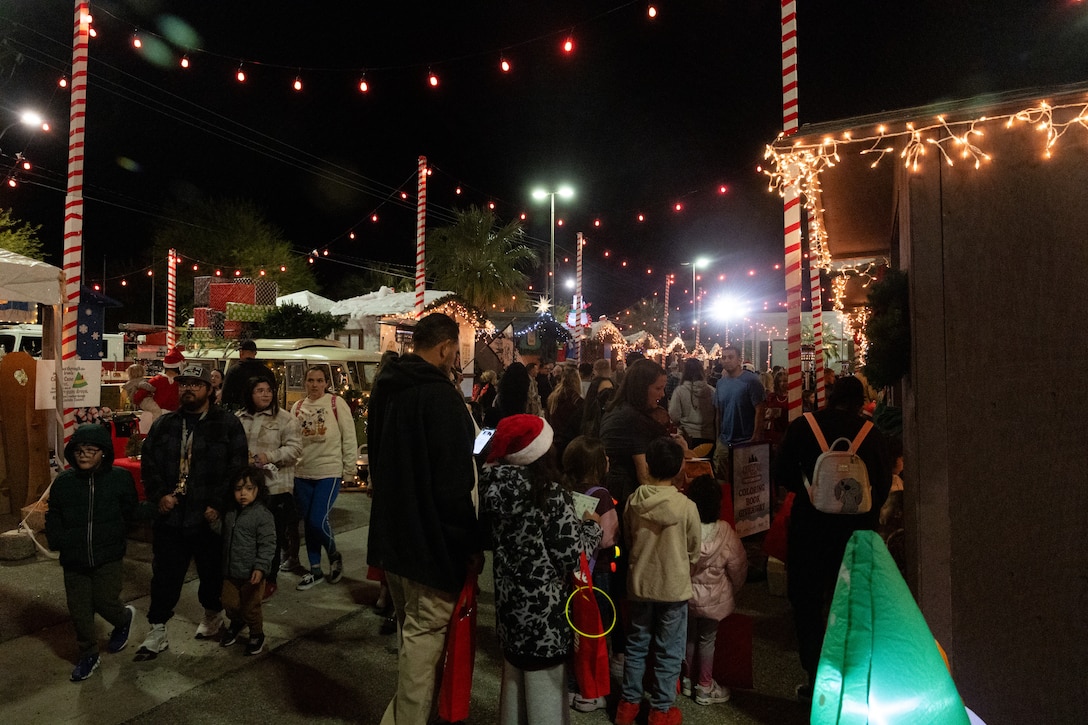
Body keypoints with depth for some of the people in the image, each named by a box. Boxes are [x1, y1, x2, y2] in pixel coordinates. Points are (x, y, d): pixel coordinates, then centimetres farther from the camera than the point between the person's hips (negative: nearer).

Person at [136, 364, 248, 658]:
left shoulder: (228, 424, -6)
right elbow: (148, 463, 8)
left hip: (209, 518, -2)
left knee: (212, 573, 15)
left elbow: (236, 468, -10)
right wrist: (159, 494, -7)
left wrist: (217, 504, -15)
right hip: (169, 516, 3)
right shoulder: (163, 425, 8)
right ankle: (157, 631, 24)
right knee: (164, 576, 9)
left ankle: (212, 613, 39)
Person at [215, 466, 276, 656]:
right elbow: (220, 530, 14)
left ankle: (257, 635, 31)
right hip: (230, 571, 6)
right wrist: (213, 519, -5)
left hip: (251, 573, -6)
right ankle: (236, 623, 49)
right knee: (229, 603, 19)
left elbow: (268, 544, -17)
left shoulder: (263, 515, -17)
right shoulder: (230, 512, 3)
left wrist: (261, 567, -25)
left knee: (251, 607, 7)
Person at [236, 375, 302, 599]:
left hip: (275, 486, -4)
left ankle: (270, 579, 21)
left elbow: (294, 448, -10)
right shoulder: (238, 418, 10)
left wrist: (268, 457, -21)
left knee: (272, 534, 5)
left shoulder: (285, 419, -4)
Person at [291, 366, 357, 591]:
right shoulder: (297, 407, 8)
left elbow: (349, 438, -6)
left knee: (318, 520, -9)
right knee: (308, 522, 11)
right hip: (302, 473, 5)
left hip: (329, 472, -5)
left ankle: (334, 555, 20)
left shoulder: (337, 403, -6)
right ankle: (315, 570, 26)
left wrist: (349, 469, -6)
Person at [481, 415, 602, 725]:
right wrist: (592, 527, -1)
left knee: (515, 675, 24)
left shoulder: (494, 485, -5)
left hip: (509, 599, 6)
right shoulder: (550, 492, -22)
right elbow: (570, 555, -19)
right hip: (543, 607, -6)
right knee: (543, 681, 12)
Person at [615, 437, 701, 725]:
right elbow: (694, 549, -4)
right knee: (668, 653, 14)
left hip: (639, 585, 2)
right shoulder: (686, 506, -18)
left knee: (636, 646, 18)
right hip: (674, 587, -2)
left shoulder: (633, 502, -12)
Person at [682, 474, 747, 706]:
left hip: (685, 595, 2)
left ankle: (689, 680, 36)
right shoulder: (724, 532, -23)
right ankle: (705, 687, 27)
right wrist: (732, 591, 9)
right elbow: (738, 568, -10)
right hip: (712, 599, -2)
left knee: (689, 637, 20)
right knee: (707, 640, 15)